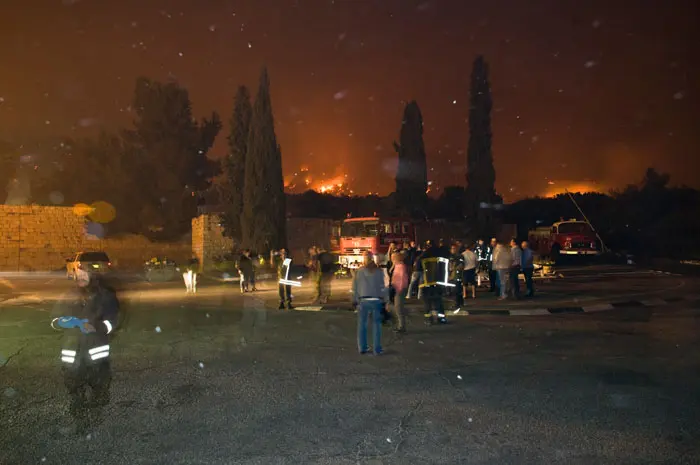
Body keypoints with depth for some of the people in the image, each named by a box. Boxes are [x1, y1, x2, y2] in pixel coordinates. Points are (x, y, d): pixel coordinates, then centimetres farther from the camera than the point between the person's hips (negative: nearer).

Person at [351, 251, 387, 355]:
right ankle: (377, 349, 5)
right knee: (376, 324, 5)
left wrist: (354, 301, 11)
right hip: (376, 300, 0)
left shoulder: (359, 272, 2)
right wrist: (384, 300, 5)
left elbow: (354, 288, 3)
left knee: (362, 324, 11)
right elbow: (382, 287, -1)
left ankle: (362, 347, 14)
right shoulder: (379, 271, 1)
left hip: (363, 300, 0)